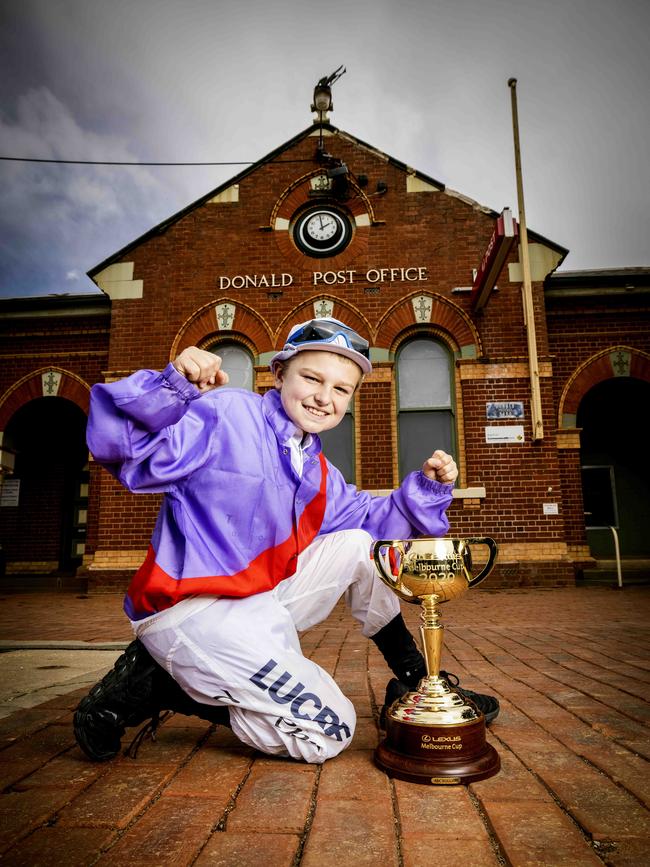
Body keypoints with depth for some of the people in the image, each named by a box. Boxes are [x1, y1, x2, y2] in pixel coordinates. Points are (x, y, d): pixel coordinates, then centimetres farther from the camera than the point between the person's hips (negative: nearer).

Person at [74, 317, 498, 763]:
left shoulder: (316, 471, 13)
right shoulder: (227, 414, -14)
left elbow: (373, 521, 16)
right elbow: (118, 443, -22)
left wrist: (427, 486, 2)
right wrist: (173, 387, -38)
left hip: (262, 601, 9)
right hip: (191, 611, -8)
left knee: (356, 545, 6)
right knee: (329, 733, -10)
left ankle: (414, 682, 15)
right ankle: (149, 686, -2)